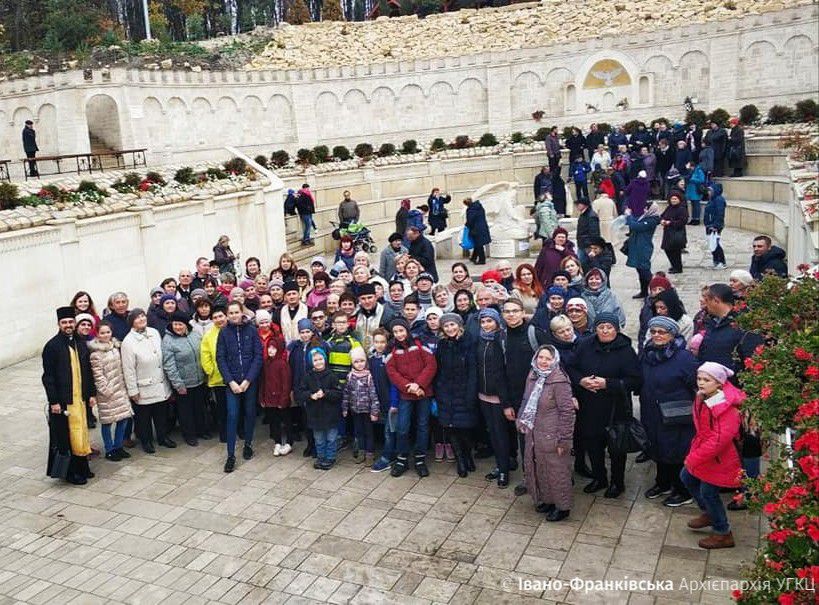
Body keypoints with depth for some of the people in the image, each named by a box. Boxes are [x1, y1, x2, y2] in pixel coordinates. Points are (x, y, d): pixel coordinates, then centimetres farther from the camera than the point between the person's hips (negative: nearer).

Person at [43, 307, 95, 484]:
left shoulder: (81, 344, 7)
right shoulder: (52, 346, -10)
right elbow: (48, 376, -11)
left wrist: (92, 393, 9)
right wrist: (53, 401, -14)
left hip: (80, 398, 6)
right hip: (62, 401, -6)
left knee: (80, 433, 13)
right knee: (66, 436, 2)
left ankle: (81, 468, 25)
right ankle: (70, 472, 13)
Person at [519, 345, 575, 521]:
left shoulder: (559, 381, -22)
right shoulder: (533, 377, 2)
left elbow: (567, 411, -20)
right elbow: (526, 402, 14)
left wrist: (563, 439, -18)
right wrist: (521, 422, 10)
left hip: (552, 436, -8)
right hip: (534, 434, 8)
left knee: (557, 471, 7)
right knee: (540, 469, 20)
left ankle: (562, 507, 25)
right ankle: (547, 500, 39)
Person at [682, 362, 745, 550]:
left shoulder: (728, 407, -28)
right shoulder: (702, 399, -1)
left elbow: (720, 439, -30)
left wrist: (695, 458, -24)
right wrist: (695, 451, 6)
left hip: (718, 458, -9)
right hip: (702, 451, 9)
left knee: (708, 491, 0)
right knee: (687, 477, 19)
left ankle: (723, 534, 21)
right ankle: (708, 513, 40)